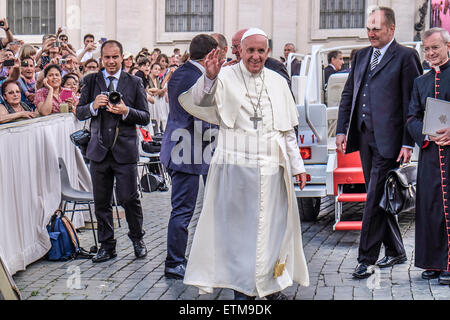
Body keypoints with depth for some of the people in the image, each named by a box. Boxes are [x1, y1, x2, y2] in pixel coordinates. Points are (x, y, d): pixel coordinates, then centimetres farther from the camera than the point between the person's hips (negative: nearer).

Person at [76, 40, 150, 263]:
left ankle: (137, 239, 19)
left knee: (129, 198, -3)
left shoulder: (134, 83, 4)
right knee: (101, 201, 7)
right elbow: (79, 114, 7)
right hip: (99, 150, 2)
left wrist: (126, 111, -17)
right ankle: (107, 246, 18)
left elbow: (145, 118, 2)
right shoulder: (91, 81, 9)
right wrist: (93, 106, -14)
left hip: (125, 150, -2)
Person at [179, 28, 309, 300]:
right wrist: (209, 78, -34)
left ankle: (271, 284, 19)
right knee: (239, 224, 2)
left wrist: (297, 165, 14)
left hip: (272, 168, 3)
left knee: (272, 224, 8)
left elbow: (288, 129, 15)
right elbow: (197, 103, -17)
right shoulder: (226, 78, -1)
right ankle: (242, 287, 11)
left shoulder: (278, 83, 11)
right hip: (237, 166, -3)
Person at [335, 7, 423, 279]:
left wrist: (408, 143, -13)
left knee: (376, 198, -7)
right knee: (378, 198, 13)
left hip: (388, 141, -7)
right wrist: (342, 129, 9)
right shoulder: (362, 56, 16)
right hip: (365, 138, 7)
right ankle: (395, 251, 26)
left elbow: (411, 103, -9)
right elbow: (348, 94, 19)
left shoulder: (406, 57, -5)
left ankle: (367, 259, -3)